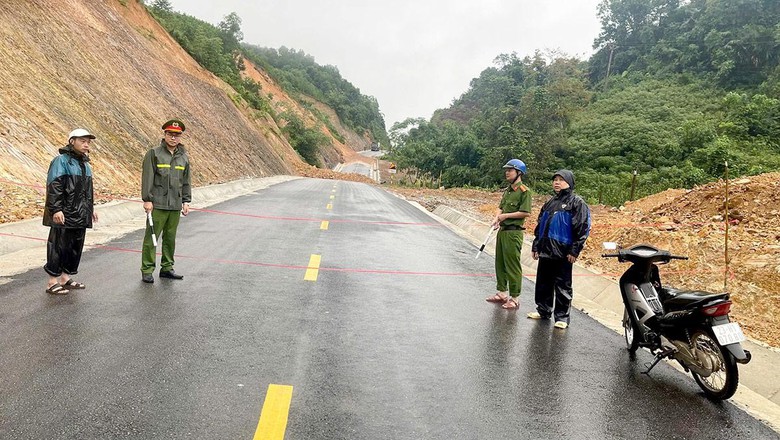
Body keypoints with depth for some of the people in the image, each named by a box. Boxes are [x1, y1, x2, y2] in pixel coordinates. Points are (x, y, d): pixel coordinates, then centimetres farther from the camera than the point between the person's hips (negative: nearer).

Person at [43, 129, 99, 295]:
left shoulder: (85, 164, 19)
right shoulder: (61, 161, -9)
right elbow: (53, 187, -16)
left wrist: (91, 208, 26)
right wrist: (56, 209, -22)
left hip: (80, 216, 9)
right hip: (64, 215, -9)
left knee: (76, 247, 12)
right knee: (59, 247, -3)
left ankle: (65, 278, 24)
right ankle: (52, 282, 5)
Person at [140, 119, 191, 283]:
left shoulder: (184, 157, 13)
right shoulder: (154, 154, -3)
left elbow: (186, 182, 17)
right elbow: (147, 178, -6)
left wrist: (186, 201, 12)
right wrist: (147, 199, -10)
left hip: (175, 205, 5)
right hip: (157, 204, -5)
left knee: (170, 238, 11)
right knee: (151, 237, -2)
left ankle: (167, 268, 22)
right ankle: (147, 270, 5)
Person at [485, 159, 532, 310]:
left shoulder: (524, 191, -11)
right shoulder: (507, 190, 15)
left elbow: (526, 212, -18)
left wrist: (506, 215, -15)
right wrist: (497, 218, -2)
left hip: (513, 232, -9)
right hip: (502, 230, 9)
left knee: (512, 266, -4)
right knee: (500, 263, 15)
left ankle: (514, 298, 5)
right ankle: (501, 293, 28)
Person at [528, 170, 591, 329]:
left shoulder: (577, 202, -4)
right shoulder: (550, 203, 16)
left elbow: (583, 228, -10)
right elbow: (540, 225, 21)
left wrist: (574, 250, -14)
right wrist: (536, 246, 16)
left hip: (563, 253, -6)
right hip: (545, 251, 6)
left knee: (563, 286, 1)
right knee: (543, 283, 13)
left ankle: (562, 317, 10)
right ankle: (543, 310, 27)